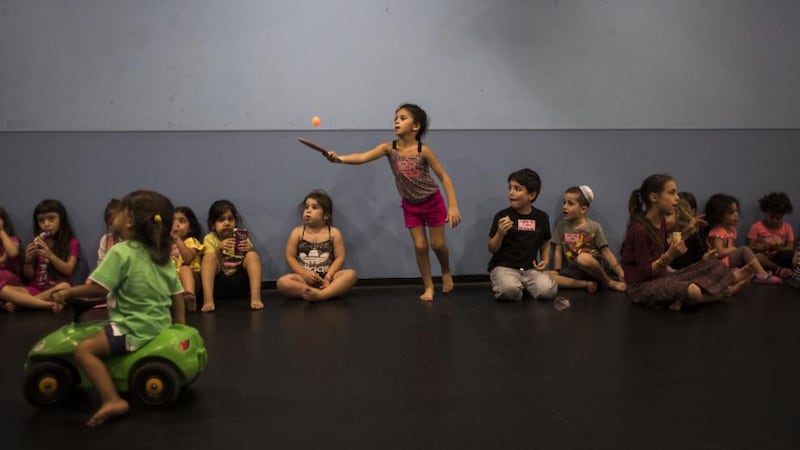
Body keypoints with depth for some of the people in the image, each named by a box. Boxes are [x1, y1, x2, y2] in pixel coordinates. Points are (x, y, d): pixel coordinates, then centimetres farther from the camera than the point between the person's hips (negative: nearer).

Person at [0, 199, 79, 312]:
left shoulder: (71, 243, 6)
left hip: (56, 288, -3)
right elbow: (29, 276, 13)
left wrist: (50, 255, -18)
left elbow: (68, 270, -5)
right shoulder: (36, 244, 15)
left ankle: (18, 303, -25)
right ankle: (49, 305, -34)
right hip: (35, 289, 3)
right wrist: (28, 260, -8)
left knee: (65, 287, -39)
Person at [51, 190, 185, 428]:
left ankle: (112, 400, -24)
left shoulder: (120, 252, -13)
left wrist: (69, 292, -3)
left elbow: (98, 288, -19)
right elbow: (177, 294, 12)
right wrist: (179, 327, 20)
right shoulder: (162, 255, 9)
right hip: (160, 326, 9)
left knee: (84, 349, -11)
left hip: (134, 329, -9)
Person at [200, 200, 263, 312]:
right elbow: (209, 262, -8)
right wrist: (219, 249, -25)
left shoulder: (241, 237, 8)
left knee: (252, 255, -21)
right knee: (210, 256, -25)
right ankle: (208, 300, -38)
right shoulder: (210, 238, 3)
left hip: (240, 281, 1)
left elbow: (253, 260, 0)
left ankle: (255, 297, -33)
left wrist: (249, 250, -22)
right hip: (218, 283, -1)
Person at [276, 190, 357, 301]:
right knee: (282, 282, -30)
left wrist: (329, 276, -15)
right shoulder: (297, 232, 6)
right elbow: (290, 257, 4)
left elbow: (340, 257, 1)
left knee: (351, 274, -27)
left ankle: (320, 295, -41)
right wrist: (304, 274, -11)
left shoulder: (334, 233, 4)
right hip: (304, 278, 0)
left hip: (326, 277, 0)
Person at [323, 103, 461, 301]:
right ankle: (428, 287, 20)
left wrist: (453, 206, -21)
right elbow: (363, 157, -31)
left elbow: (444, 177, -15)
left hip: (432, 202, -2)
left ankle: (446, 273, 38)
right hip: (410, 205, 2)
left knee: (437, 244, 7)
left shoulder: (424, 150, -21)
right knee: (420, 246, 3)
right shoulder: (389, 148, -15)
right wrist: (340, 158, -51)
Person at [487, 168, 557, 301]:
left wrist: (545, 260, 4)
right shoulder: (502, 216, -5)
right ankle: (500, 285, 2)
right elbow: (492, 249, -2)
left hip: (530, 269, 4)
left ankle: (523, 285, 7)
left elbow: (545, 243, 22)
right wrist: (500, 233, -19)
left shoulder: (541, 217, 5)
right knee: (510, 290, -35)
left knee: (548, 291, -24)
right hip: (503, 266, -3)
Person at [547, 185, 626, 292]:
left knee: (583, 258, -40)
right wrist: (557, 273, -5)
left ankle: (608, 282, -11)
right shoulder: (562, 225, 4)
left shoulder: (594, 227, -3)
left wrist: (620, 273, -14)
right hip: (572, 271, 4)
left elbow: (606, 252, -4)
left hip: (593, 268, -4)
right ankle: (587, 284, -18)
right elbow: (558, 251, 5)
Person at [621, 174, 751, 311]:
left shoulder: (661, 220, 5)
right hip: (642, 286, -9)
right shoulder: (639, 229, -22)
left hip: (661, 276, 9)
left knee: (715, 265, 9)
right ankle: (724, 291, -4)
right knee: (693, 291, -30)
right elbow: (646, 272, -20)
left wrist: (686, 233, 7)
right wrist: (669, 256, -33)